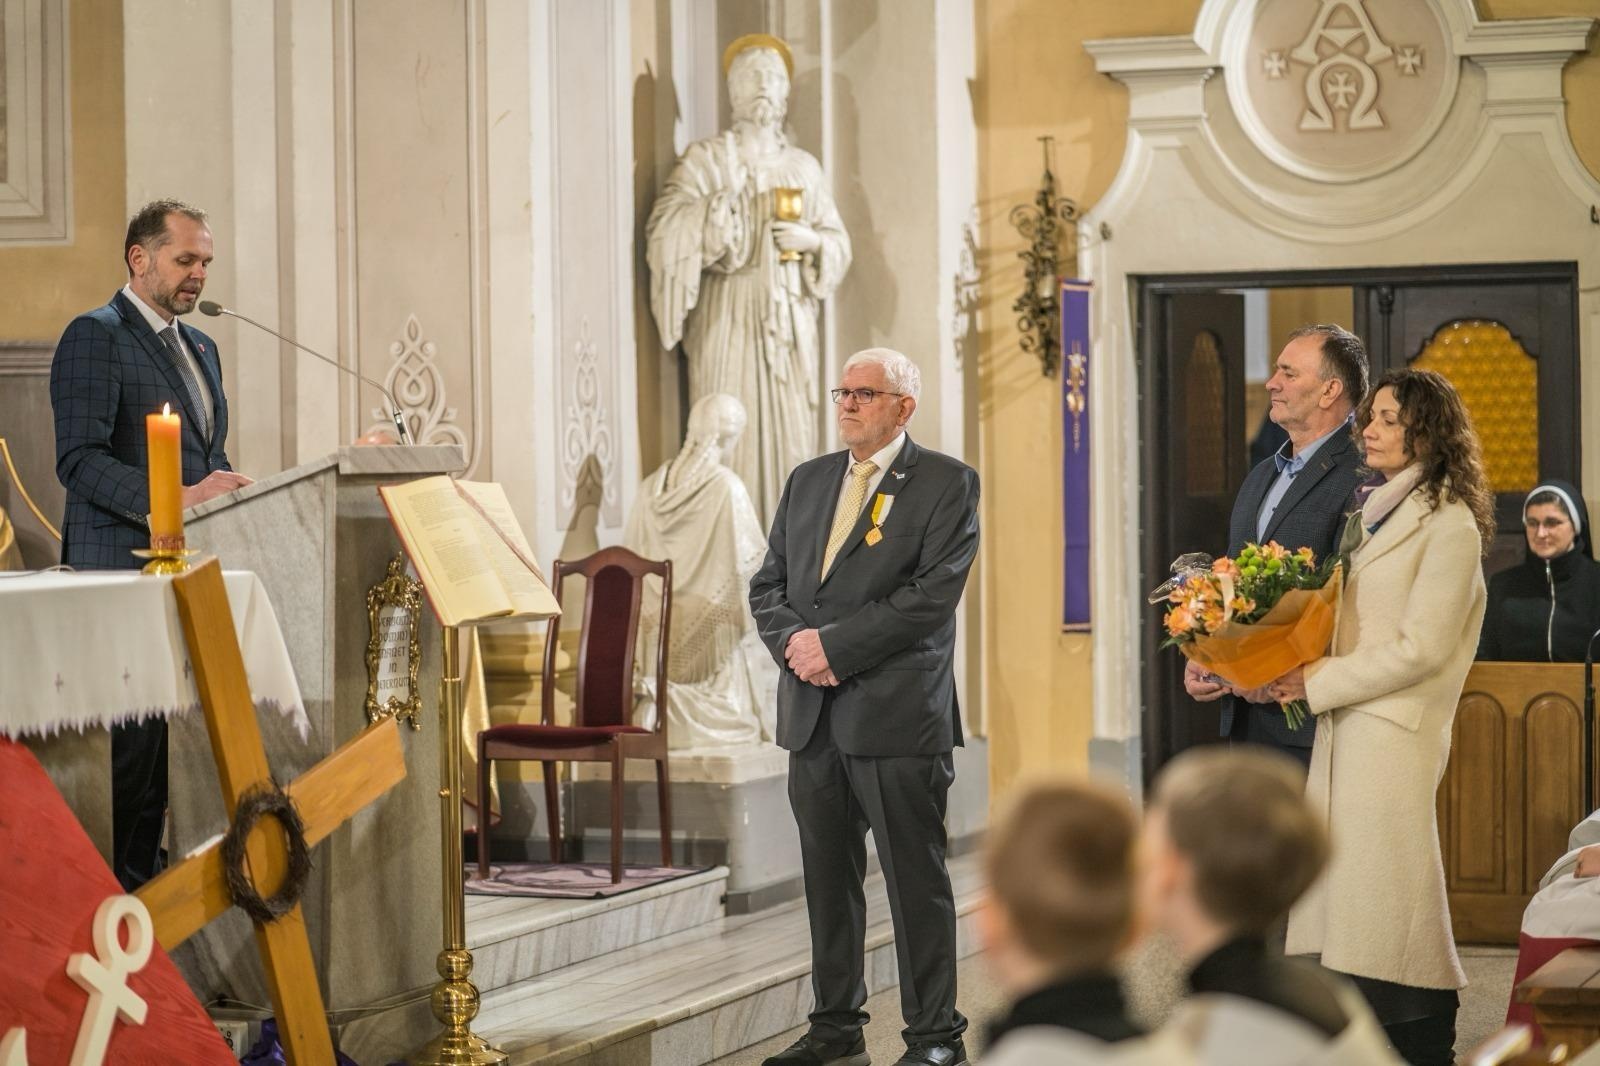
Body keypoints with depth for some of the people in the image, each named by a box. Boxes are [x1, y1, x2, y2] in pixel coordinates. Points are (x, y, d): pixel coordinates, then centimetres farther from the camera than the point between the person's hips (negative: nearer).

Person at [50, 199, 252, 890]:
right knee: (133, 738, -9)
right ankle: (111, 886, -4)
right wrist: (176, 500, -25)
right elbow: (80, 460, -15)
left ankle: (144, 876, 11)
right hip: (125, 565, -8)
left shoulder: (200, 347, 22)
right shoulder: (95, 337, -6)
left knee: (171, 735, 6)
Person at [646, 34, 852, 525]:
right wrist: (722, 200, -20)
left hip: (791, 322, 4)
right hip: (728, 321, -4)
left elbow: (839, 244, 16)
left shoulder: (804, 167, 15)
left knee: (791, 436, 0)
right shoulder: (705, 159, 3)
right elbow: (663, 231, -8)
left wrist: (812, 240, -6)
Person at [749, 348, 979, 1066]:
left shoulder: (946, 483, -3)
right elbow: (767, 584, 14)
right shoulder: (808, 481, 16)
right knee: (827, 878, 12)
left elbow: (932, 594, -13)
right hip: (814, 713, 6)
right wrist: (793, 641, -7)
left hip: (898, 712, -6)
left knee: (916, 881, -1)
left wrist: (835, 645, -16)